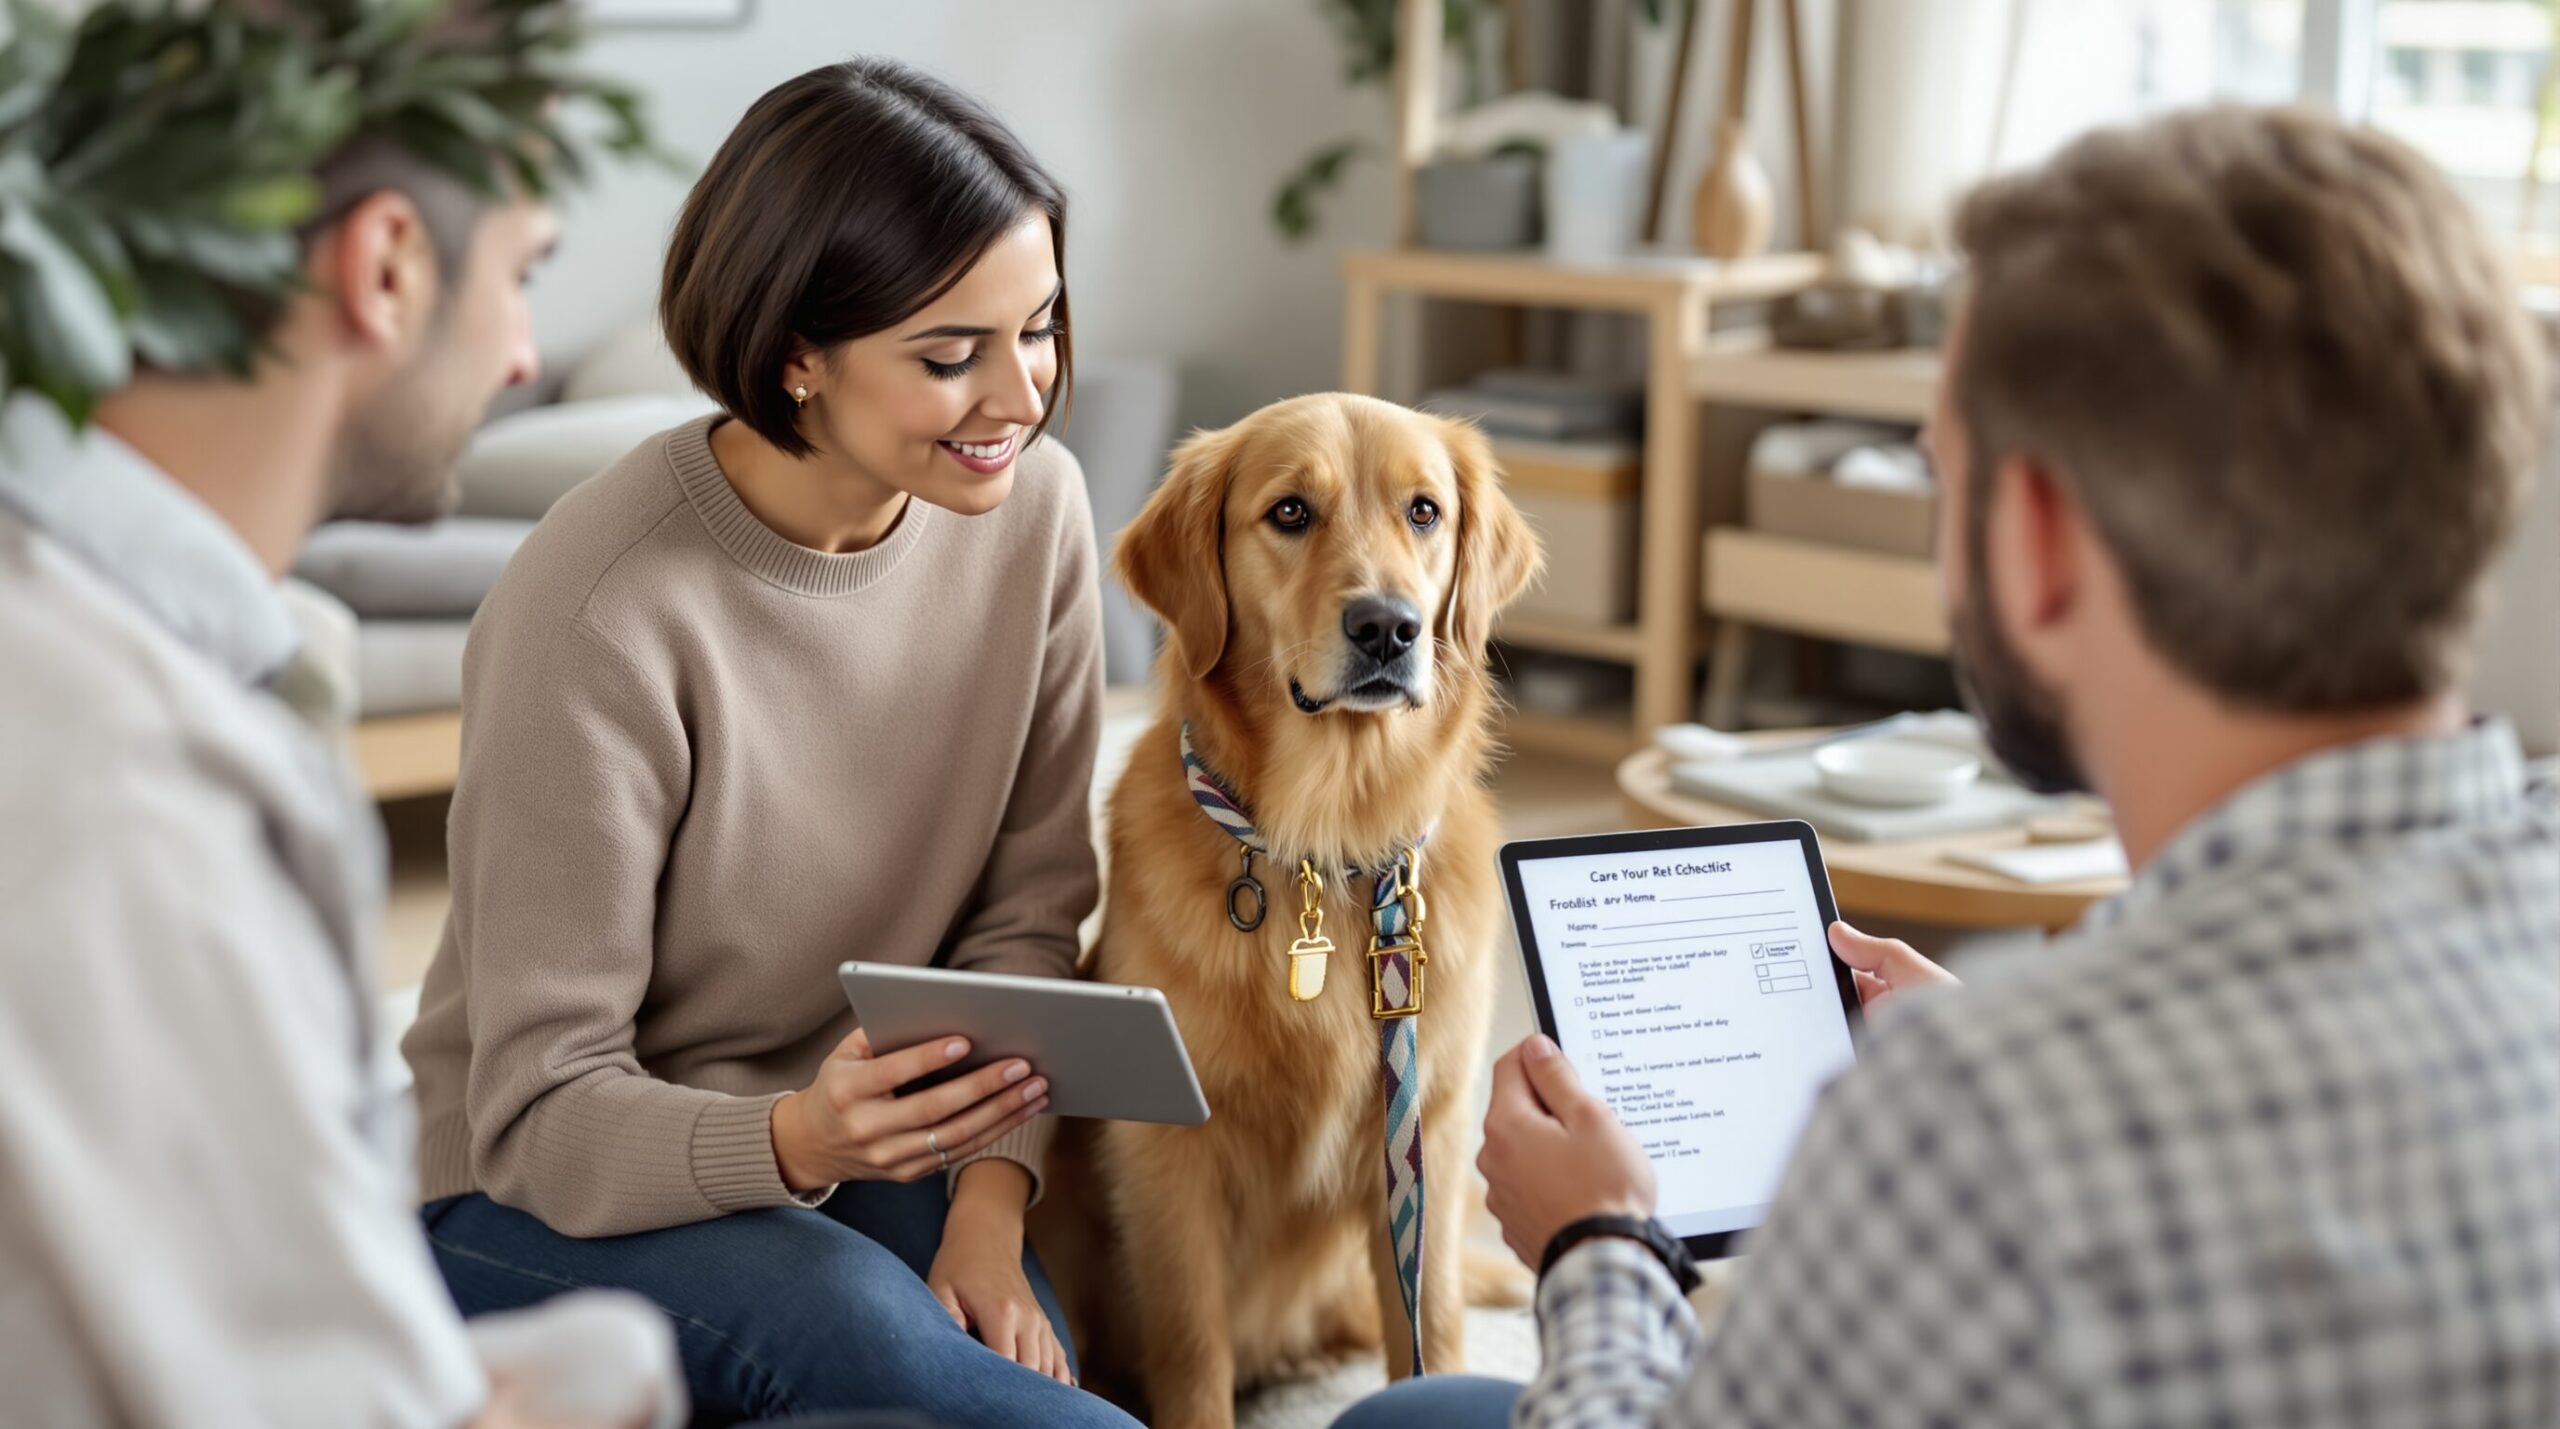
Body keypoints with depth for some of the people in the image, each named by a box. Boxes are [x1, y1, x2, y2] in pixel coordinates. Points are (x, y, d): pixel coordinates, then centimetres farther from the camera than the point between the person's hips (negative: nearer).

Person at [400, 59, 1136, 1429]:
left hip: (874, 1143, 5)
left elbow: (1024, 913, 1)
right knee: (847, 1313, -34)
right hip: (546, 1198, -4)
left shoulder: (1030, 506, -7)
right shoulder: (600, 613, -25)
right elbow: (546, 1114, -20)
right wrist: (794, 1140, -40)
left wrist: (986, 1207, -13)